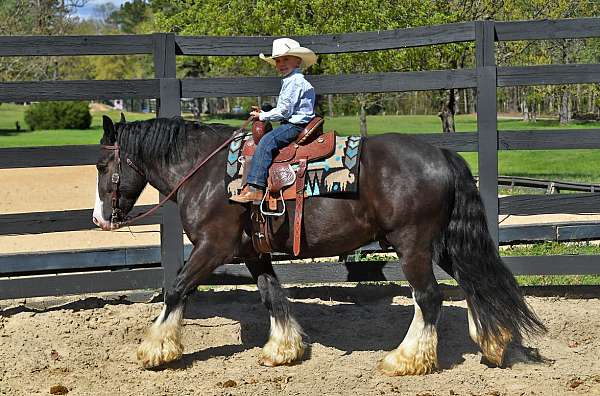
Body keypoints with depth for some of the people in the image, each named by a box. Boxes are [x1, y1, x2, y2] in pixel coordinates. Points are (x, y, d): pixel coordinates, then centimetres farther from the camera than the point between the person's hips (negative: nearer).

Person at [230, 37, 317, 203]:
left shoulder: (295, 81, -13)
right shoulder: (290, 81, 22)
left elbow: (284, 111, -17)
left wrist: (262, 116, -5)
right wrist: (263, 114, 15)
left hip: (295, 126, -12)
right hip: (292, 124, 12)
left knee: (266, 142, -24)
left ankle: (255, 189, -32)